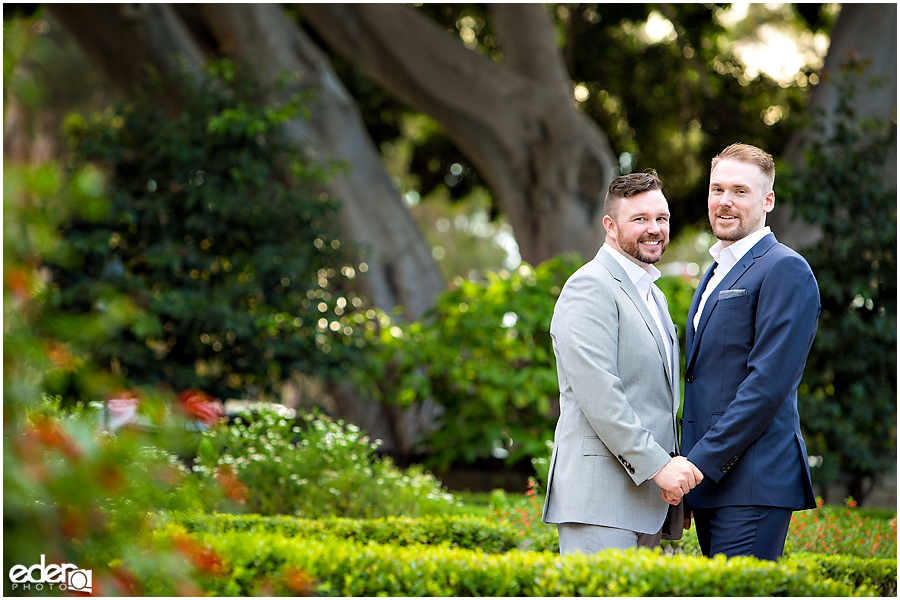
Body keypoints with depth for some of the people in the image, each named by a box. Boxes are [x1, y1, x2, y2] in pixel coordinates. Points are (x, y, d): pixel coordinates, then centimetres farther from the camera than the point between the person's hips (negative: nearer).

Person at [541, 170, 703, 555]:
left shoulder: (653, 296, 24)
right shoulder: (591, 287, -8)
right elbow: (597, 393, -17)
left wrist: (675, 476, 15)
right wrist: (657, 465, -19)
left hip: (647, 497, 9)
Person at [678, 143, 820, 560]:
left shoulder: (785, 270, -8)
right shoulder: (716, 275, 22)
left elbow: (769, 382, -17)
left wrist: (701, 461, -18)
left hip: (752, 484, -9)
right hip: (708, 482, 9)